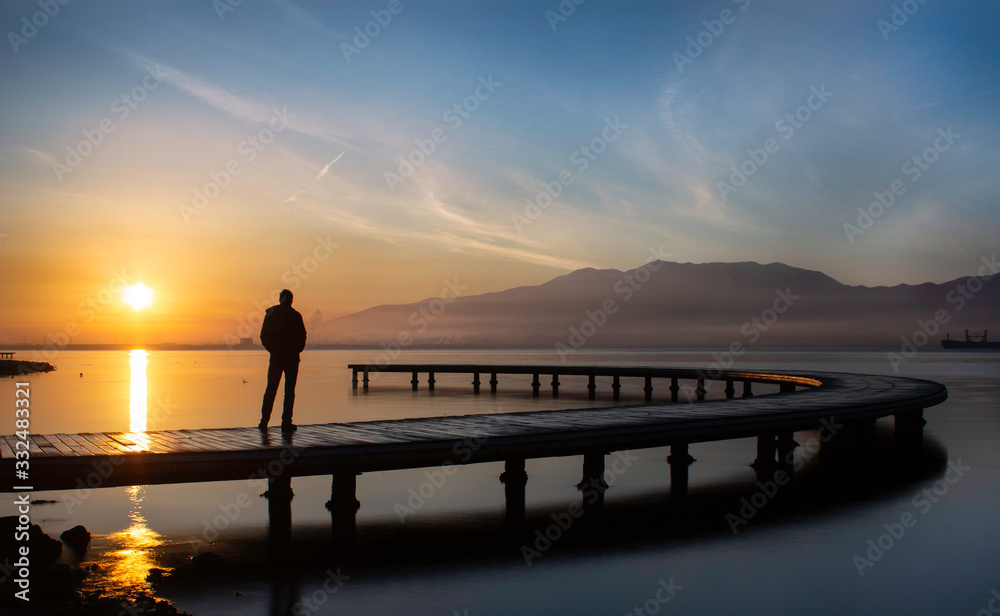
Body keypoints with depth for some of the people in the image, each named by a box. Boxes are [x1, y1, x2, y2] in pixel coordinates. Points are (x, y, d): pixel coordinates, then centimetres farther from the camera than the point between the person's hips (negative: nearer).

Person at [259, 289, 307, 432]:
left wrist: (272, 349, 12)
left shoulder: (271, 313, 0)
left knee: (271, 389, 12)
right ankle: (286, 422, -4)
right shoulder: (295, 315, -6)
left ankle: (264, 421, 13)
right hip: (292, 357, -2)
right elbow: (302, 336, -6)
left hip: (276, 357, 2)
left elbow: (264, 336, 1)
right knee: (289, 390, 1)